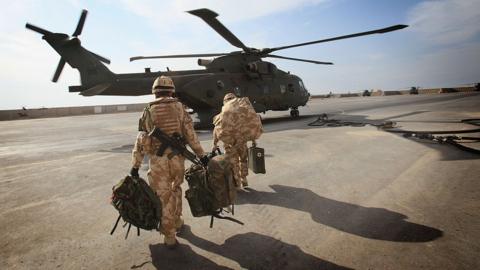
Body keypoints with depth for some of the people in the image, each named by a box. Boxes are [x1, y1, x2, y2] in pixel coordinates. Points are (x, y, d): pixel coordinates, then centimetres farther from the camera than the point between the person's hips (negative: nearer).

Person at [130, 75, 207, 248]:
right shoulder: (179, 107, 2)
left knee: (164, 196, 7)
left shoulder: (148, 110, 2)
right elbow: (190, 134, -2)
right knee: (175, 189, 24)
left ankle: (169, 236, 15)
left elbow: (141, 140, 0)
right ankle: (176, 221, 38)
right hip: (177, 157, 1)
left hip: (157, 159, -1)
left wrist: (135, 166, 4)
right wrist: (201, 155, 3)